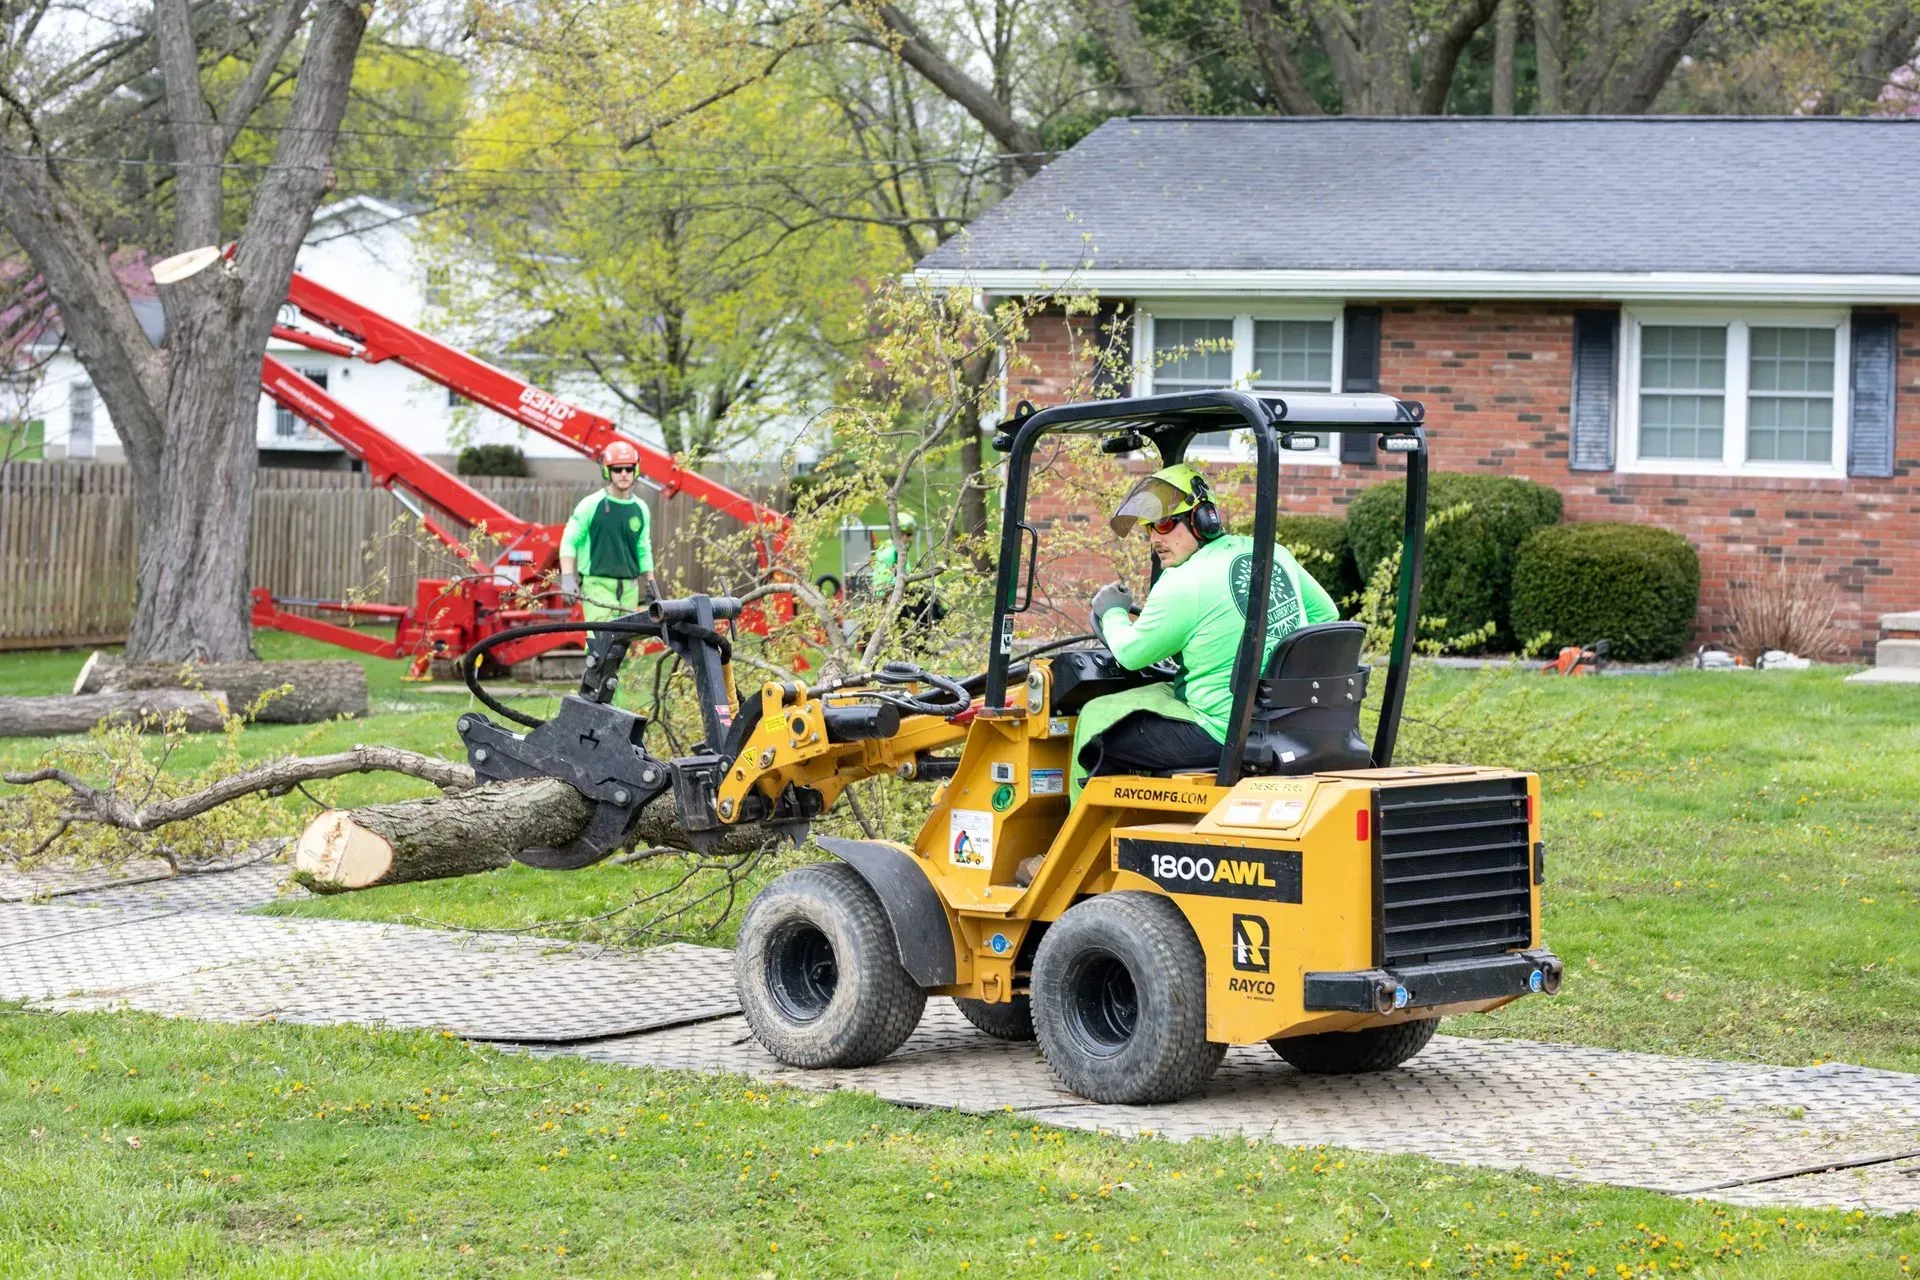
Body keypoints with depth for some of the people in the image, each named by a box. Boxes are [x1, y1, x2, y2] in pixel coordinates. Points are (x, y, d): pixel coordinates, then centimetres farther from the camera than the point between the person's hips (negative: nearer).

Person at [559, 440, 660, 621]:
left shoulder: (640, 509, 11)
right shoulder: (592, 505, -4)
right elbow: (569, 541, -2)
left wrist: (652, 584, 19)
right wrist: (567, 578, -13)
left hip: (629, 587, 5)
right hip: (598, 585, -5)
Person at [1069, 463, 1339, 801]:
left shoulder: (1182, 585, -15)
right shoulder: (1273, 554, 5)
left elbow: (1132, 655, -2)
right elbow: (1326, 615, 17)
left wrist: (1112, 613, 18)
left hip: (1228, 737, -8)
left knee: (1096, 718, 7)